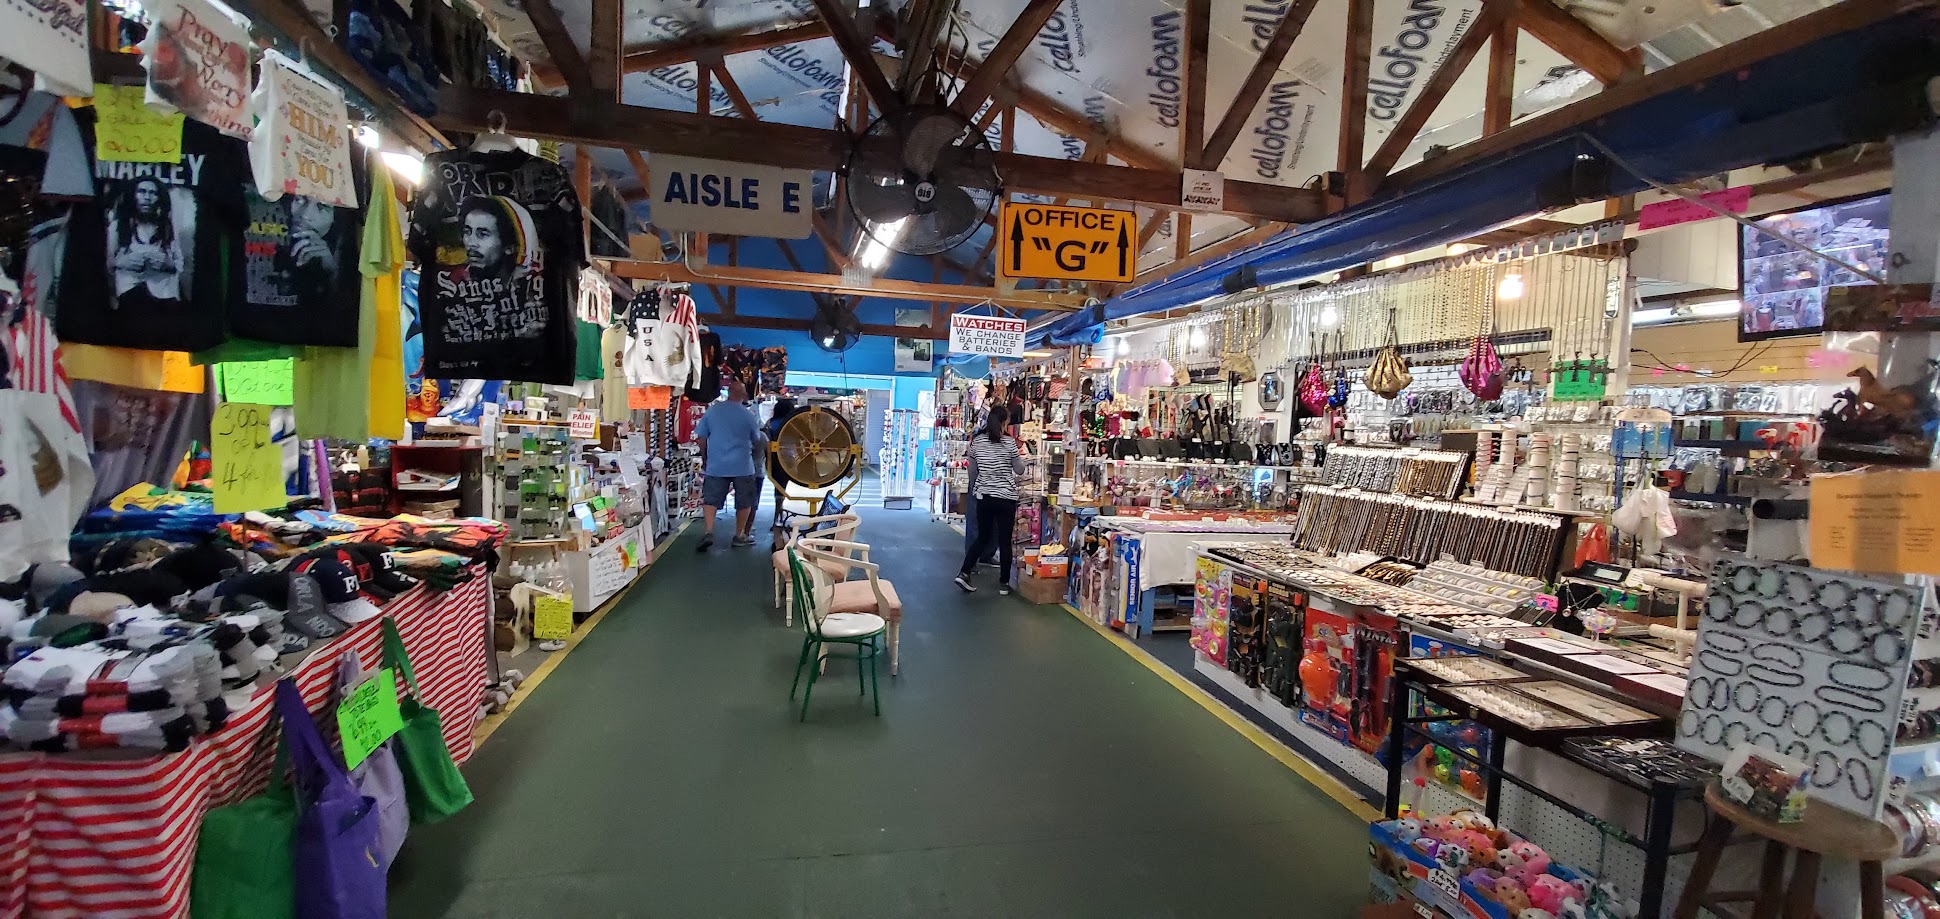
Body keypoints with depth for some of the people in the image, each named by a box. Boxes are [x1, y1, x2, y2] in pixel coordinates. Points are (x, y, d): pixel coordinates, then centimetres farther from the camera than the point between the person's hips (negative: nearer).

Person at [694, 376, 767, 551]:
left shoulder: (712, 410, -1)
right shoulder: (748, 415, -7)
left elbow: (701, 438, 3)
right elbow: (757, 441, 6)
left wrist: (704, 459, 17)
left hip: (716, 465, 2)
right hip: (742, 466, -2)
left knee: (710, 499, 6)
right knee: (744, 502, 11)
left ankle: (708, 532, -10)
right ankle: (740, 535, 17)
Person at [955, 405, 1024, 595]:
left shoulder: (976, 441, 0)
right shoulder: (1009, 442, -10)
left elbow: (972, 471, 7)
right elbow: (1020, 471, -2)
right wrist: (1018, 457, 18)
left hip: (983, 496, 4)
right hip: (1006, 497, -3)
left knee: (982, 537, 17)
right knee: (1005, 541, 6)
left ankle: (964, 573, 6)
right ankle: (1004, 583, 13)